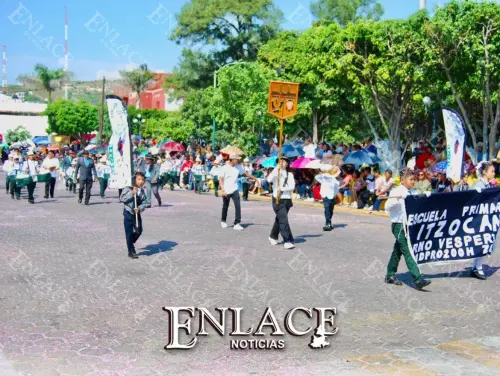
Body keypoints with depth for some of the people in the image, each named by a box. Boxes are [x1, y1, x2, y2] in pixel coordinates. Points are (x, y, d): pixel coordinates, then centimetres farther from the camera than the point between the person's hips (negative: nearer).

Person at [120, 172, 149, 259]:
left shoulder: (144, 191, -2)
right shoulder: (128, 189, -12)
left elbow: (145, 203, -3)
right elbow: (122, 199, -16)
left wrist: (140, 208, -22)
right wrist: (131, 193, -24)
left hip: (137, 213, 4)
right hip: (128, 213, -4)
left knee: (139, 231, 3)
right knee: (129, 232, 1)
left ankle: (130, 243, 33)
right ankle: (131, 252, 11)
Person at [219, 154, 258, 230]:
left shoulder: (238, 167, 2)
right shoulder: (224, 168, -11)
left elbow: (245, 173, 16)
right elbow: (220, 180, -13)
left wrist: (254, 178, 21)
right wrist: (223, 190, -23)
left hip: (235, 190, 3)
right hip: (226, 191, -3)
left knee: (238, 206, -11)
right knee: (225, 207, 12)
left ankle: (237, 224, -8)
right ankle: (223, 221, 35)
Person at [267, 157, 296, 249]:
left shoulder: (290, 174, 9)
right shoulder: (276, 173, 0)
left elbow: (292, 186, -3)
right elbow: (269, 180, -19)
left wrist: (281, 188, -17)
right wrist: (276, 169, -22)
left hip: (287, 200, 4)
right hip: (278, 200, -4)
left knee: (279, 219, 16)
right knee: (283, 220, -13)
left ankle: (273, 237, 35)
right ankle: (287, 241, -14)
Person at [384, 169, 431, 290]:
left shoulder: (413, 193, 11)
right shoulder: (396, 192, -10)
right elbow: (388, 207, -21)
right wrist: (399, 198, -33)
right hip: (399, 225, -8)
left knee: (398, 250, 15)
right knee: (408, 252, -11)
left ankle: (390, 275, 27)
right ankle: (418, 279, -16)